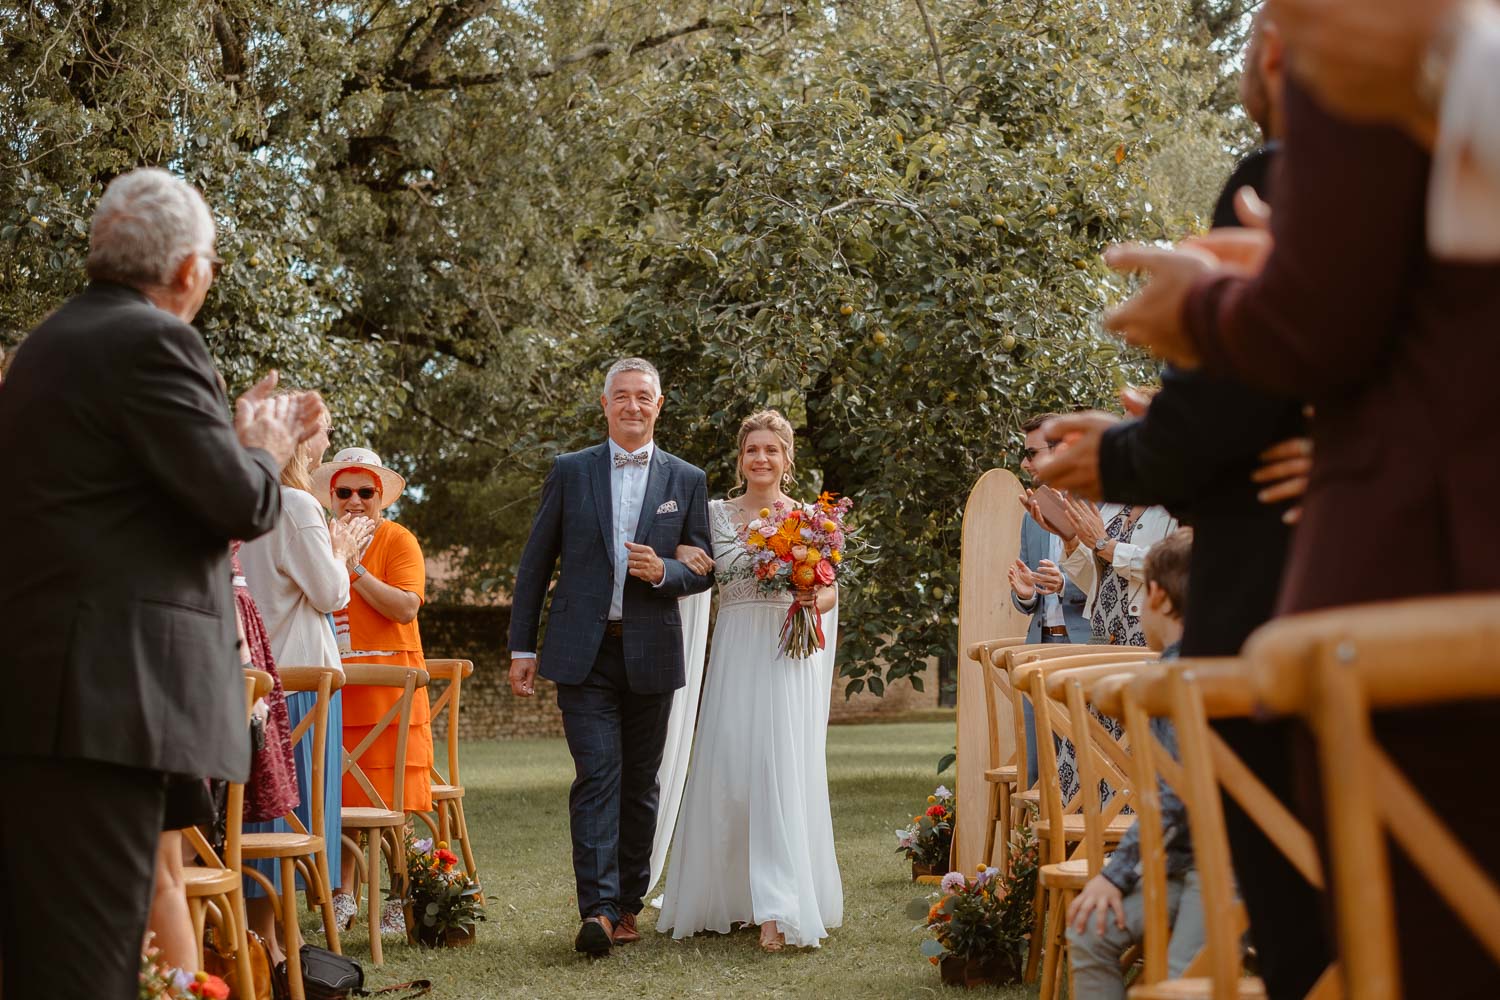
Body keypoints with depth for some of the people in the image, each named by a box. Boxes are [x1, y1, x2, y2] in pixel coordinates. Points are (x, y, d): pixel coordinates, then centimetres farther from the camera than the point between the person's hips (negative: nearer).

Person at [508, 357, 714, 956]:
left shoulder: (686, 481, 8)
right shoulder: (570, 472, 5)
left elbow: (704, 571, 9)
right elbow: (535, 564, 7)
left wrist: (663, 571, -13)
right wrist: (522, 647, 3)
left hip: (651, 654, 2)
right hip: (583, 653, -2)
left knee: (639, 784, 9)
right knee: (597, 776, -11)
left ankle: (628, 903, 19)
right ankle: (598, 910, -16)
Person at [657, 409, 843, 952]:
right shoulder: (716, 513, 10)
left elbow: (830, 591, 9)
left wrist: (814, 602, -13)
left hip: (790, 656, -2)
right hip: (735, 655, 2)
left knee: (783, 770, -9)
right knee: (727, 769, 0)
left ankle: (779, 911, -12)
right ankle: (727, 894, 15)